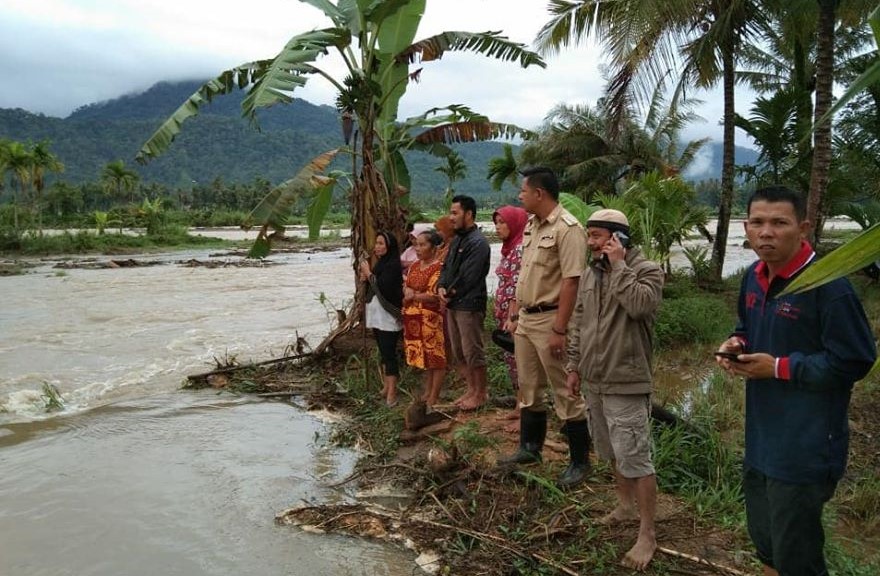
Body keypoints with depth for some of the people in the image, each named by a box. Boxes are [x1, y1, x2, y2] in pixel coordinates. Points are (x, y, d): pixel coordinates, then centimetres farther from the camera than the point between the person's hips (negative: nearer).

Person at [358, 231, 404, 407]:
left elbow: (382, 287, -22)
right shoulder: (379, 263, 14)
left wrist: (368, 273, -9)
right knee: (383, 352, 14)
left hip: (388, 316, -9)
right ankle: (386, 386, 23)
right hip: (376, 314, 9)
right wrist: (365, 278, 1)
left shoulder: (393, 265, -14)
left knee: (389, 353, -8)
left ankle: (392, 392, -5)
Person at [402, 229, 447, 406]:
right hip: (413, 319, 8)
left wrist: (414, 296, -9)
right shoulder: (415, 265, 12)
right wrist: (409, 293, -9)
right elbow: (406, 287, 13)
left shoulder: (438, 268, -14)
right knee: (424, 356, 17)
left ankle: (434, 396, 8)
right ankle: (427, 391, 28)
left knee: (435, 357, 1)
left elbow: (434, 295, -18)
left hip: (430, 319, -8)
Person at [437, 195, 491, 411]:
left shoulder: (477, 242, -15)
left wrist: (451, 294, -9)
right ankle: (472, 388, 28)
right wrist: (441, 287, -2)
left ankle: (481, 393, 12)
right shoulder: (456, 241, 16)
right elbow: (446, 267, 16)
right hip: (453, 304, 10)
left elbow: (467, 277, -20)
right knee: (457, 352, 16)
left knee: (473, 352, -1)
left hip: (469, 305, -10)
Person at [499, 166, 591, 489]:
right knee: (529, 389, 19)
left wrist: (559, 330, -24)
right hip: (526, 319, 9)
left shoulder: (567, 228, -17)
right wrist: (514, 313, 17)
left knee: (566, 394, 1)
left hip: (550, 320, -9)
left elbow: (571, 282, -22)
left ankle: (580, 462, 14)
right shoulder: (531, 226, 12)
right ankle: (530, 448, 35)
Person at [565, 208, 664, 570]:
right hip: (594, 380, 7)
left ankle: (647, 535, 7)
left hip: (626, 383, -7)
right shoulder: (590, 273, 9)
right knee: (612, 453, 20)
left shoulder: (646, 270, -10)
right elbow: (577, 323, 14)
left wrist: (619, 265, -21)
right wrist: (574, 366, 12)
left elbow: (639, 304, -31)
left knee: (635, 459, -4)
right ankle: (626, 506, 39)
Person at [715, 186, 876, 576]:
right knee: (764, 541, 25)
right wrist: (736, 344, -1)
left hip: (806, 447, -8)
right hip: (761, 438, 8)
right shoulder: (754, 277, 5)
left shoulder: (828, 285, -21)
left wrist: (779, 368, -19)